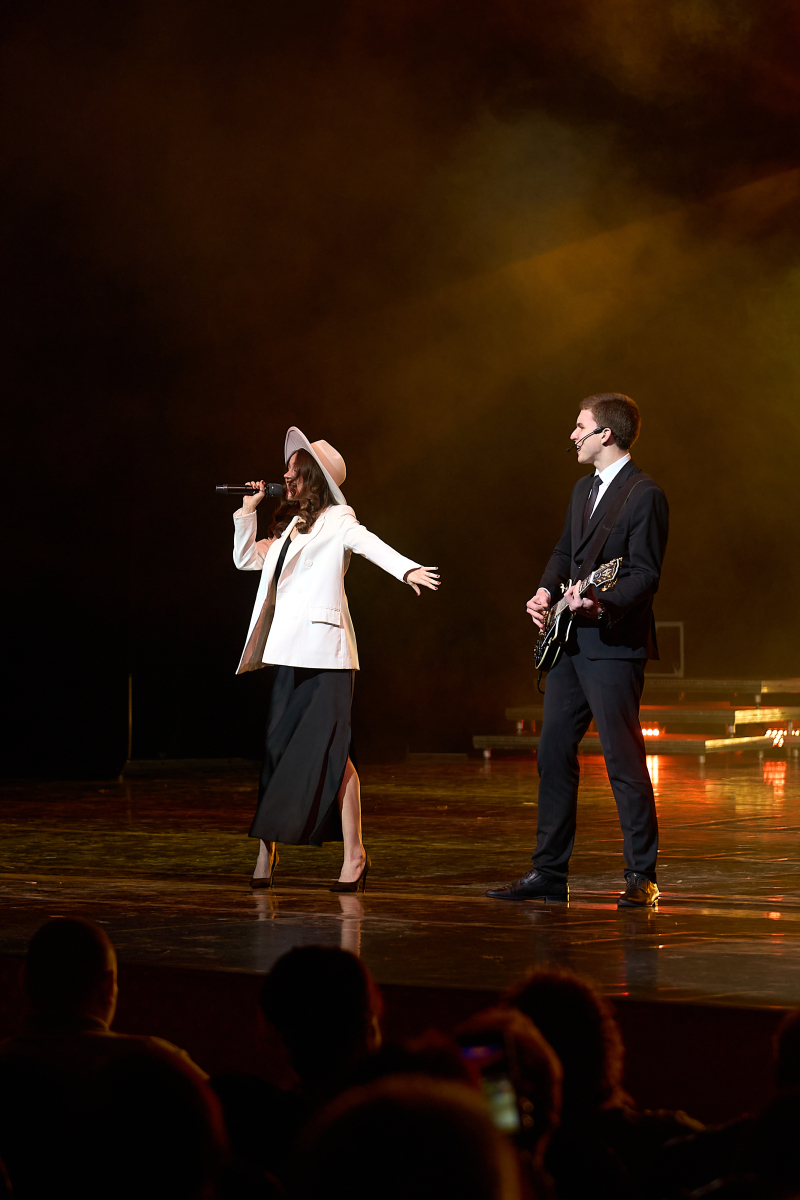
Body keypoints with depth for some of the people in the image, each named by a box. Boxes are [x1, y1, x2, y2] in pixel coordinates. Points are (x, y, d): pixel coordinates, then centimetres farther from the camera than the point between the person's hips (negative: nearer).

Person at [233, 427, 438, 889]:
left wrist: (408, 569, -39)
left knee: (330, 751, -11)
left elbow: (369, 543, -21)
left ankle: (355, 854, -9)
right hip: (290, 654, 8)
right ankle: (267, 848, 16)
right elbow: (246, 558, 29)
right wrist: (248, 511, 17)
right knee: (278, 747, 8)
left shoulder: (336, 520, -2)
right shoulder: (290, 526, 20)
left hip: (325, 653, -7)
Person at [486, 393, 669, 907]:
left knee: (624, 760, -6)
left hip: (614, 647, -9)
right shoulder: (584, 489, 17)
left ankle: (642, 877, 1)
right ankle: (550, 873, 15)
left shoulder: (645, 495, -11)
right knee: (554, 754, 9)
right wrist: (545, 592, 7)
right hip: (570, 645, 9)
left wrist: (601, 604, -31)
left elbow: (646, 575, -17)